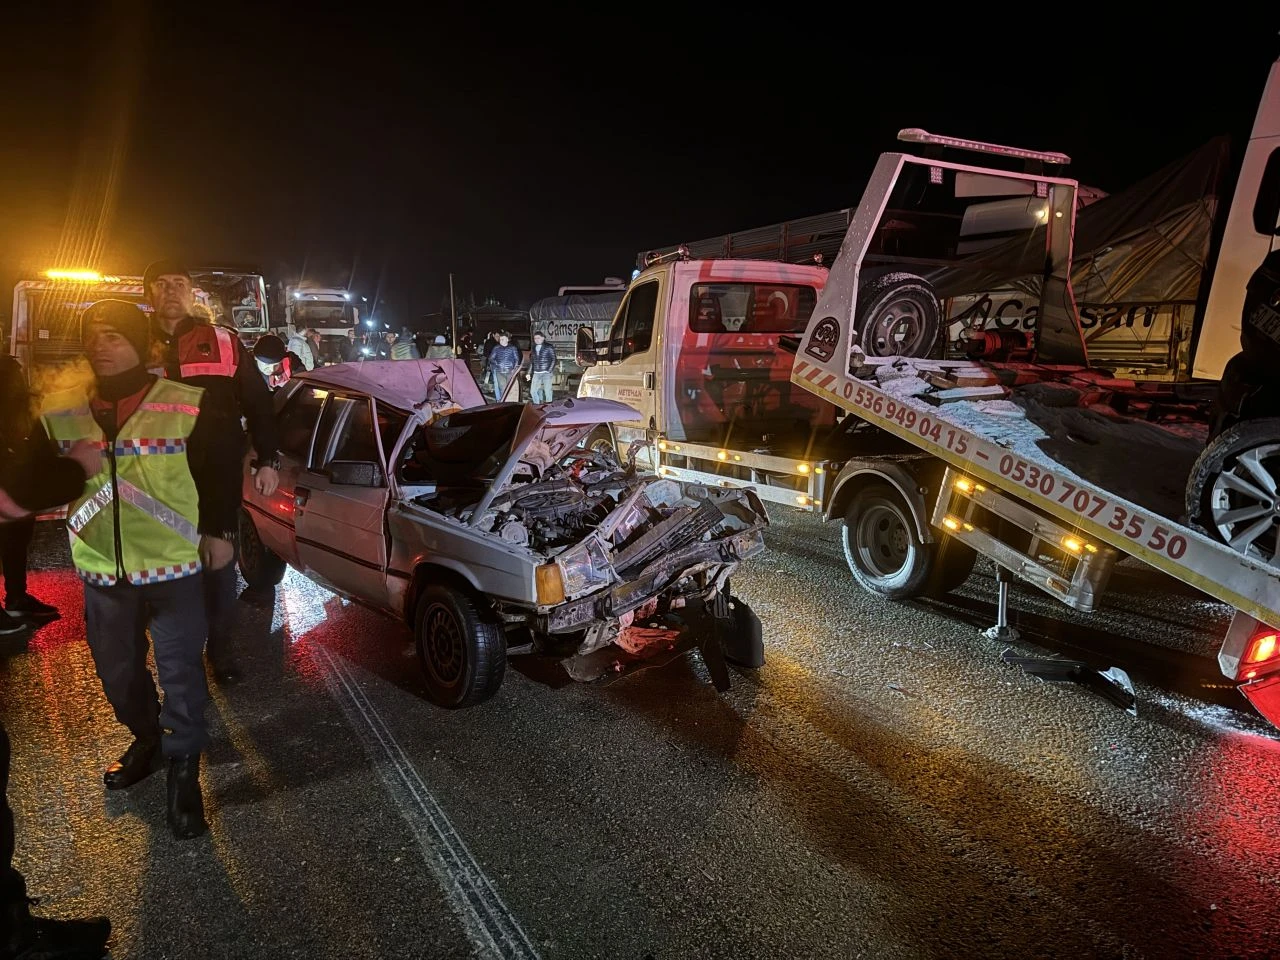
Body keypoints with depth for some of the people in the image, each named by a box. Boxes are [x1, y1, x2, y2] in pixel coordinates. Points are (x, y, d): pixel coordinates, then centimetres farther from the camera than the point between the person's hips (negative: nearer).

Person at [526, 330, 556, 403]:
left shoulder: (549, 347, -2)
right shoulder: (534, 348, 14)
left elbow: (553, 360, -4)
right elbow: (531, 362, 19)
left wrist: (549, 371, -12)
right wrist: (529, 373, 14)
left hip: (546, 373, -5)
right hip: (536, 374, 5)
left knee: (547, 391, -4)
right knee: (533, 391, 3)